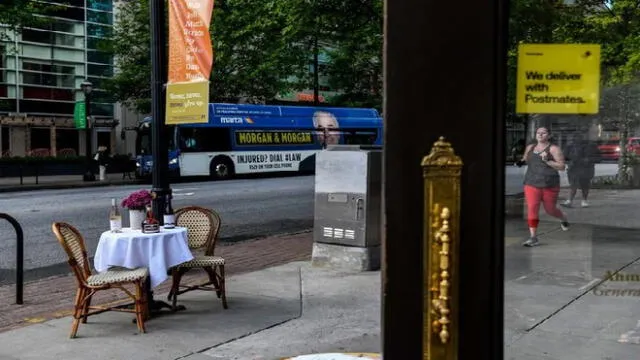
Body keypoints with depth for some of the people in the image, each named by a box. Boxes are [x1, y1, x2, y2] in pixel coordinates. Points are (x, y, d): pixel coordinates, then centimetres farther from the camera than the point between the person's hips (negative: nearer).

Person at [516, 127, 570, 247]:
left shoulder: (554, 149, -6)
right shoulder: (530, 148, 9)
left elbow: (562, 167, -10)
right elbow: (525, 159, 27)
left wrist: (547, 161, -21)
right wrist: (521, 162, 3)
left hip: (550, 185, -3)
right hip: (532, 184, 3)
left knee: (550, 210, 12)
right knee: (532, 209, -13)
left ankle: (564, 219, 48)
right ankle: (533, 238, -10)